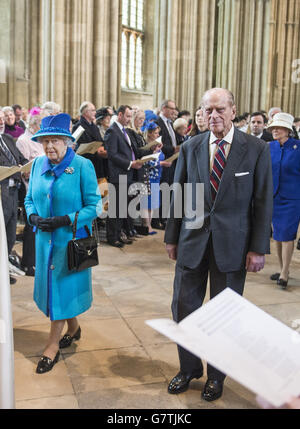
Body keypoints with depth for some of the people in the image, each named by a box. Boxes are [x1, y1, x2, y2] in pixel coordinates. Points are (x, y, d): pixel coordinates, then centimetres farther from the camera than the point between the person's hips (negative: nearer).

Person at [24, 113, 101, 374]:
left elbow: (95, 206, -11)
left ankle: (52, 347, 18)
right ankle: (73, 328, 40)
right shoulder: (38, 164, 2)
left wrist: (65, 220, -21)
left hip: (70, 240, -5)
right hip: (44, 238, 5)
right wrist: (34, 218, -10)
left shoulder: (82, 166, -13)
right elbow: (30, 199, 11)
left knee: (63, 287, 3)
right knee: (52, 286, 16)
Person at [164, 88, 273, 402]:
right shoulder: (190, 147, 2)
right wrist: (172, 237, 6)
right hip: (193, 242, 3)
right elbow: (178, 196, 6)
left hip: (232, 244, -2)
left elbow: (263, 202, -5)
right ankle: (188, 369, 34)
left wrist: (258, 248, -7)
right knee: (184, 306, 10)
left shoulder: (256, 149, -6)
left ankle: (216, 375, 33)